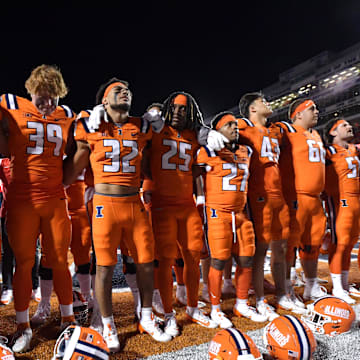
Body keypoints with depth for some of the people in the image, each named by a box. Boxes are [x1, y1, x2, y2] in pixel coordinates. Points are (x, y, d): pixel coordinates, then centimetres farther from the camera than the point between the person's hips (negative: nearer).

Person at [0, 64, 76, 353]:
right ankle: (23, 327, 24)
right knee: (24, 262, 6)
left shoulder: (67, 116, 9)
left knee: (60, 262, 7)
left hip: (55, 199, 2)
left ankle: (68, 319, 25)